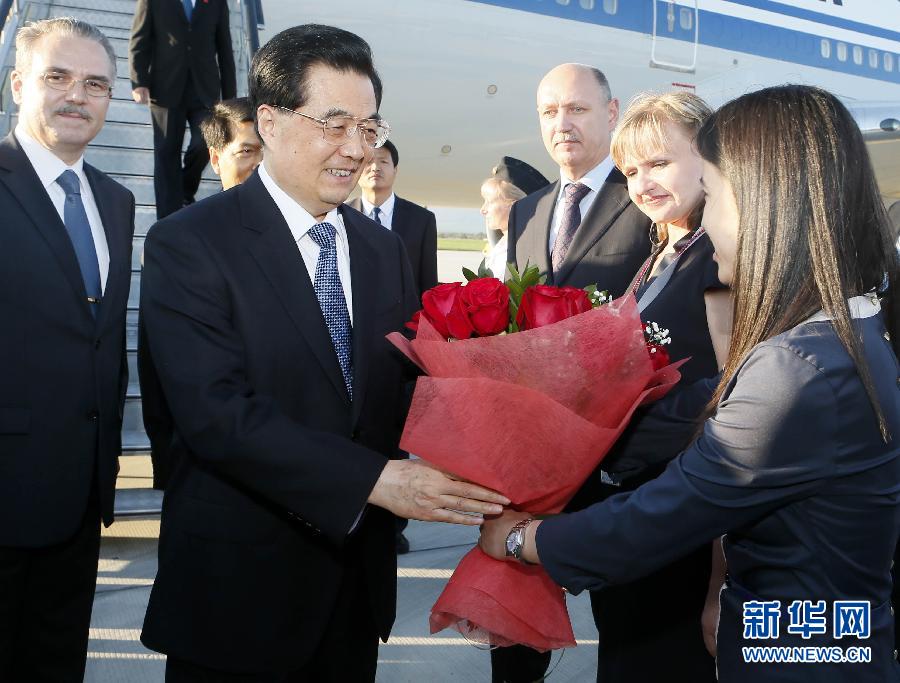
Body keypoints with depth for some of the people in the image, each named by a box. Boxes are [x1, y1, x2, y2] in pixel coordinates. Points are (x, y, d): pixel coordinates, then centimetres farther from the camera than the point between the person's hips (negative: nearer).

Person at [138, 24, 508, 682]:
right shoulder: (188, 244, -12)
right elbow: (218, 412, -22)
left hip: (360, 574, 6)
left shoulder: (386, 250, 8)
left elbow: (407, 387, 6)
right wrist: (376, 480, -28)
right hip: (239, 586, -5)